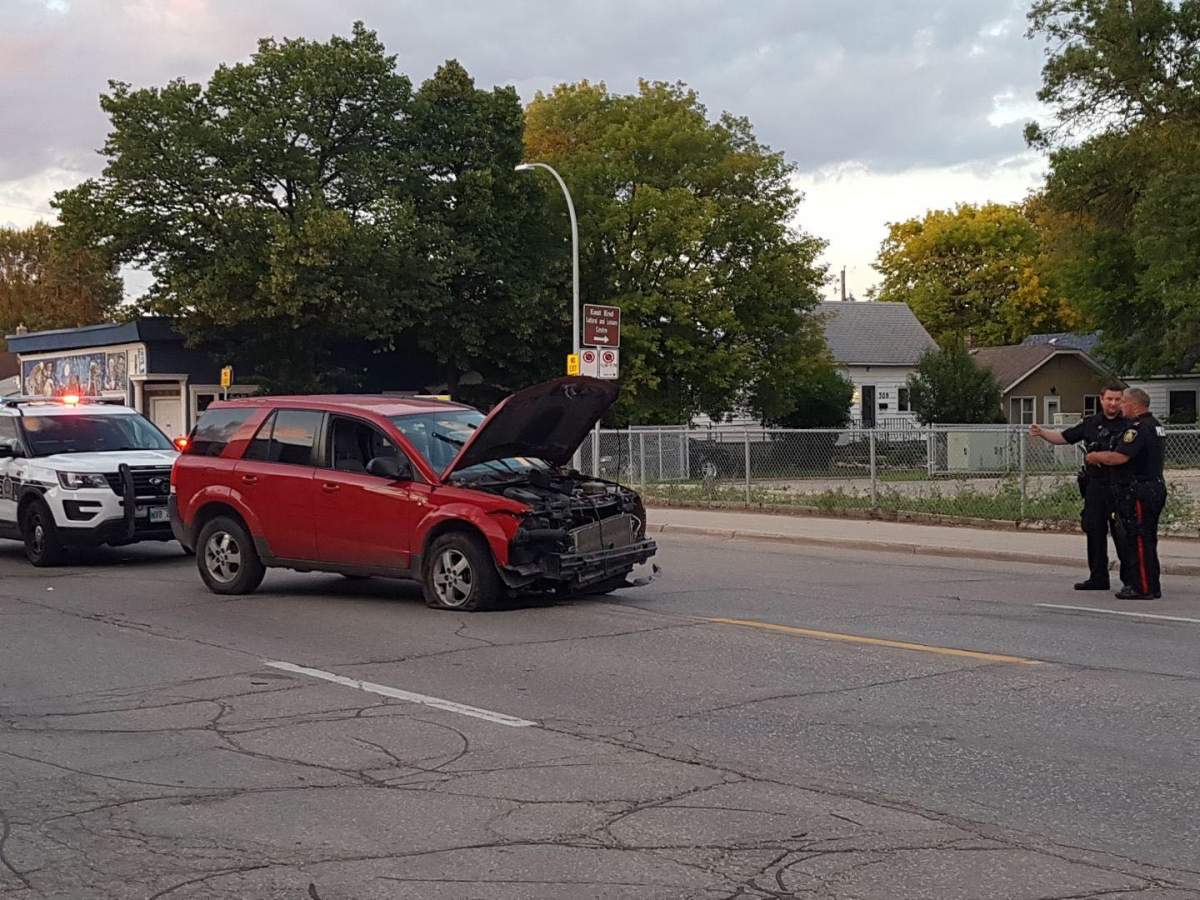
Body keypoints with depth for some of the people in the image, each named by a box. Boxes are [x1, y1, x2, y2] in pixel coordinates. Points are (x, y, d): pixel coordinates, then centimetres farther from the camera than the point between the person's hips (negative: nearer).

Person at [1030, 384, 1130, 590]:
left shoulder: (1128, 426, -2)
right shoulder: (1091, 424, 12)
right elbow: (1063, 437, 15)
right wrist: (1042, 432, -1)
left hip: (1118, 488, -5)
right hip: (1095, 486, 5)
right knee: (1095, 532, 7)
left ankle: (1130, 578, 5)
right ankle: (1098, 578, 15)